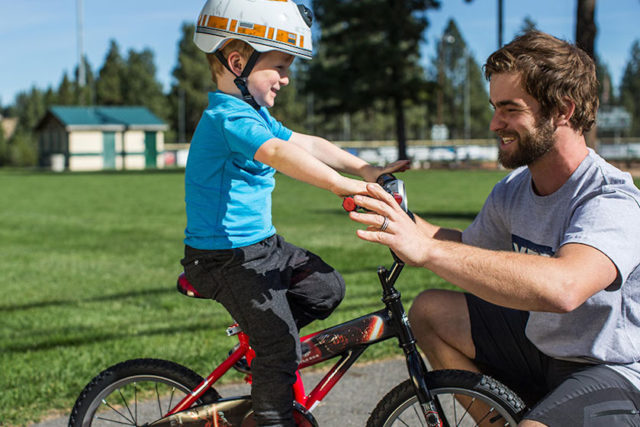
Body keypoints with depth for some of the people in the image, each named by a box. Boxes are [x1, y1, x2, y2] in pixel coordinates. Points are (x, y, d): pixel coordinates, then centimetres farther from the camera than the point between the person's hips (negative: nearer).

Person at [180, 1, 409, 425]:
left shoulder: (255, 114, 13)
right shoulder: (228, 117, -21)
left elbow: (305, 143, 13)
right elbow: (277, 153, -38)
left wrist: (366, 170, 5)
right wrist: (342, 184, -46)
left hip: (263, 244, 10)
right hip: (228, 257, -10)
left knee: (326, 286, 5)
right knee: (281, 344, -8)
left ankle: (263, 348, 19)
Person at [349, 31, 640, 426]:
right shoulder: (512, 191, -2)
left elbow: (563, 287, -46)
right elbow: (471, 249, 16)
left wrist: (426, 249, -48)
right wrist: (401, 221, -3)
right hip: (541, 342, 8)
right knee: (430, 310, 3)